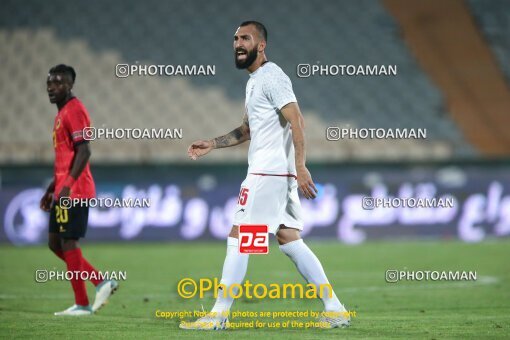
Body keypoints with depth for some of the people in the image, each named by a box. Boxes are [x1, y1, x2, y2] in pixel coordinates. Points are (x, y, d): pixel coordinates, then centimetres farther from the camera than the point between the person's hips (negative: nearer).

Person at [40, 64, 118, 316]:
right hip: (63, 191, 10)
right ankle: (101, 282, 14)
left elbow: (83, 151, -21)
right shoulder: (62, 113, 19)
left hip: (74, 191, -10)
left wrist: (67, 185, -27)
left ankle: (82, 304, -1)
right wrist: (51, 189, 24)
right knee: (55, 242, 11)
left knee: (68, 242, -6)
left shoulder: (74, 111, -12)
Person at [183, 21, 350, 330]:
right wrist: (211, 145, 22)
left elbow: (296, 121, -19)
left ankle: (219, 315, -2)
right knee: (290, 241, 8)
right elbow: (248, 130, 30)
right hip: (278, 175, 10)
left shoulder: (272, 77, -11)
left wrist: (300, 167, -27)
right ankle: (335, 310, 7)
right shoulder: (254, 80, 20)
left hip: (269, 173, -10)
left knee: (237, 238, -6)